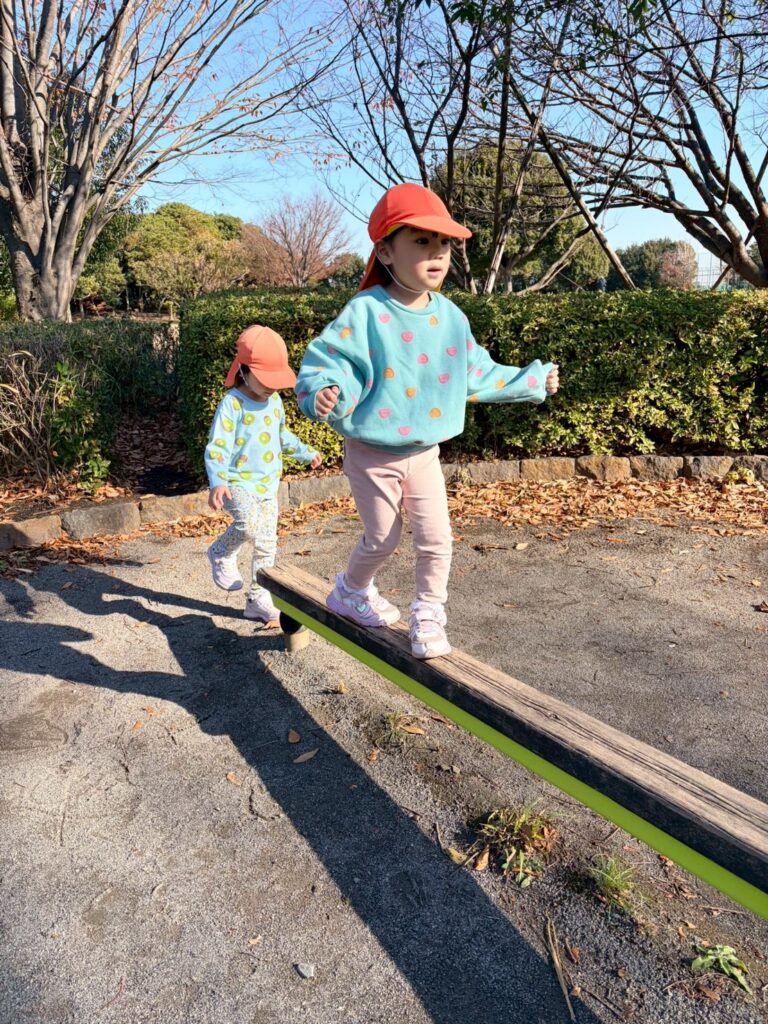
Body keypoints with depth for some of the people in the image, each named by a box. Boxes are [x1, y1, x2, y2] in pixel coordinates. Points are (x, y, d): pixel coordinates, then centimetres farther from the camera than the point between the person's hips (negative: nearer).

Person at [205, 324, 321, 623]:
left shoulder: (275, 401, 7)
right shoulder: (232, 404, -16)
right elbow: (216, 448, -22)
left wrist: (306, 453, 35)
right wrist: (217, 482, -37)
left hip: (268, 486, 7)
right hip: (237, 483, -7)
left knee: (266, 545, 9)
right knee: (250, 524, -33)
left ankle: (259, 600, 23)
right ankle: (222, 554, -1)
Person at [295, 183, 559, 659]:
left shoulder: (450, 316, 0)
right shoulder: (366, 312, -18)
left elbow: (477, 374, 12)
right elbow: (326, 363, -20)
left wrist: (532, 380, 17)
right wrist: (325, 394, -43)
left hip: (425, 453, 4)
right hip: (373, 453, -4)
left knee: (437, 538, 2)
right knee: (383, 539, 10)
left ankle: (428, 615, 23)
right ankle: (351, 591, 39)